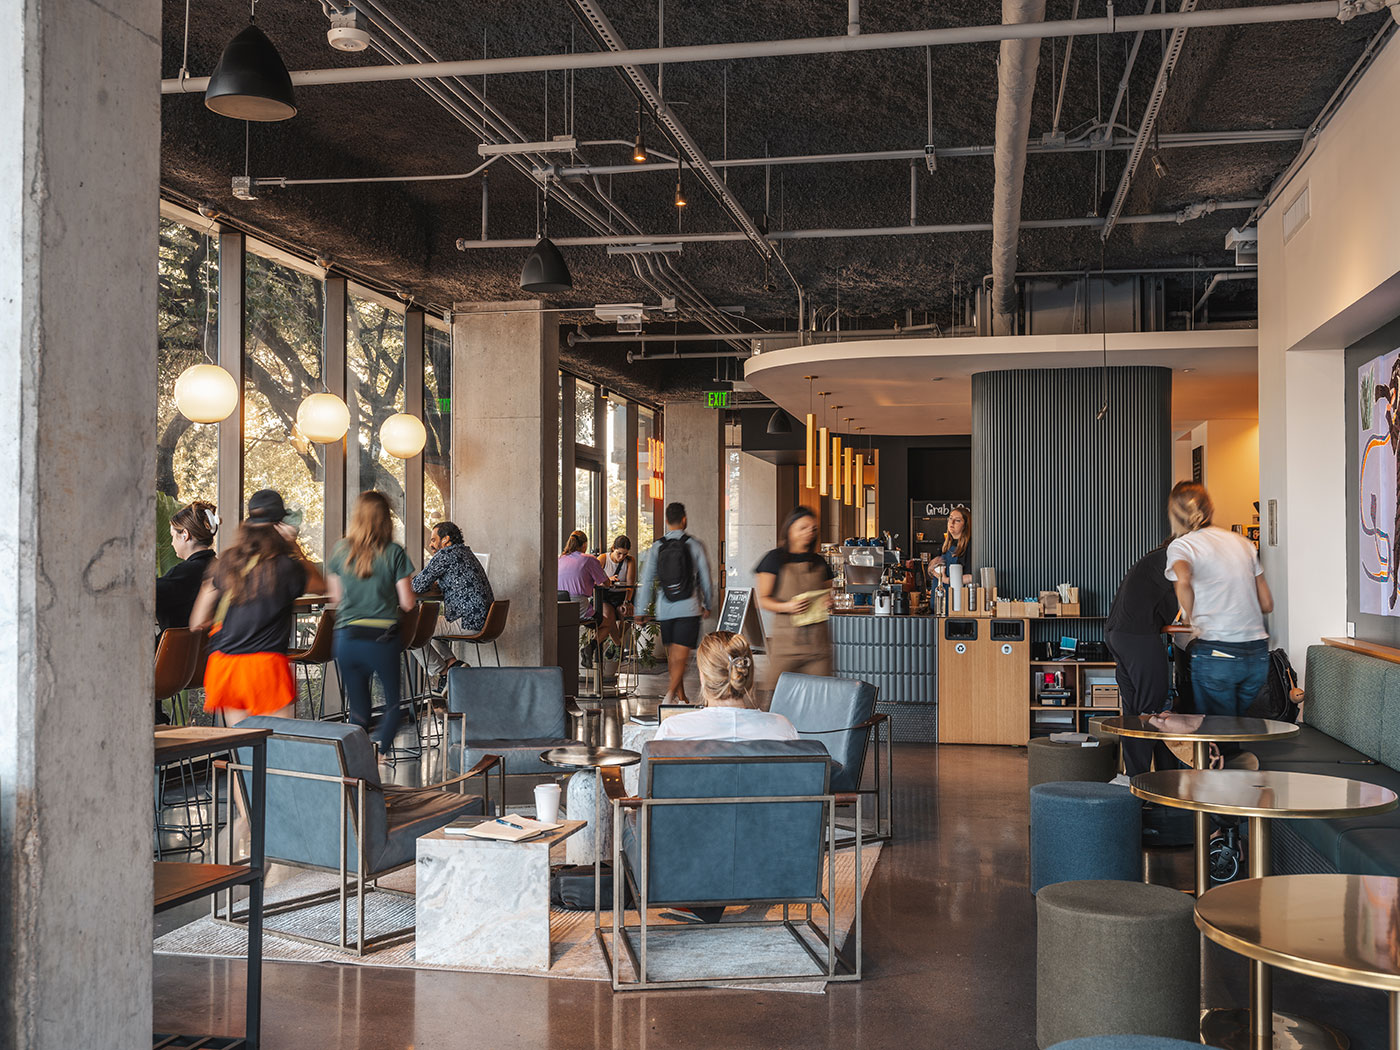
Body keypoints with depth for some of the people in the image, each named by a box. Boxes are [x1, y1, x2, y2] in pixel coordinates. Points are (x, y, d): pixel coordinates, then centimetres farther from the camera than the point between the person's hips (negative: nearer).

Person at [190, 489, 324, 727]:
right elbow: (318, 582, 14)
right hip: (265, 662, -5)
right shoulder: (285, 567, -7)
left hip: (223, 663, 5)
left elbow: (198, 621, 10)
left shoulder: (226, 563, 7)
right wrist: (294, 546, 7)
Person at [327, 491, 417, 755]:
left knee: (358, 710, 15)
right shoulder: (394, 553, -7)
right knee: (394, 703, 10)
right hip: (382, 639, -3)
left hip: (346, 638, 3)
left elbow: (336, 597, 12)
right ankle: (378, 750, -11)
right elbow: (407, 603, -5)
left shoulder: (341, 551, 3)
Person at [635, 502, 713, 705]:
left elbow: (646, 580, 0)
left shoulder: (657, 547, 1)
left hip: (665, 609, 3)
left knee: (672, 655, 15)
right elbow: (705, 578, 4)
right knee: (681, 656, -6)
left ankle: (681, 697, 24)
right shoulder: (694, 545, -3)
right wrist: (706, 604, 19)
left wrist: (641, 611, 6)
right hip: (689, 608, -2)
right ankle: (671, 694, -23)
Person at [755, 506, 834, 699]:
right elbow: (763, 600, -1)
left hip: (817, 638, 4)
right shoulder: (776, 558, 3)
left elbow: (828, 594, 25)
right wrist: (787, 607, -18)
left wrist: (829, 602, 1)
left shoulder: (819, 562, 16)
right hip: (786, 638, -4)